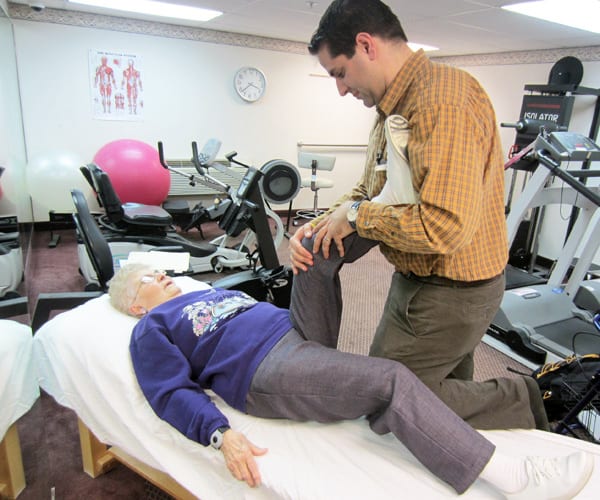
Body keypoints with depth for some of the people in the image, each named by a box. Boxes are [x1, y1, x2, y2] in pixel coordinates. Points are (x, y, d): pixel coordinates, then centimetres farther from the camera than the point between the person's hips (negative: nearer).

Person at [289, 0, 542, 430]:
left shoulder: (444, 101, -24)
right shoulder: (395, 108, 9)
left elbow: (444, 227, -33)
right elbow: (369, 192, 13)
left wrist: (357, 215, -20)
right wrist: (320, 226, -4)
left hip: (449, 294, -10)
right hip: (423, 282, 10)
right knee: (448, 386, 24)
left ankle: (515, 401, 10)